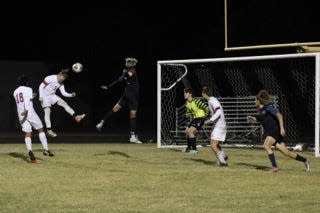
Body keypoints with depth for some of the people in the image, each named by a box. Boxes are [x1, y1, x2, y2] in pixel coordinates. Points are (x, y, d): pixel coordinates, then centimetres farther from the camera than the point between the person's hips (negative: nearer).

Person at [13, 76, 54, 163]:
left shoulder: (15, 92, 17)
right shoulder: (28, 89, -1)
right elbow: (27, 100, -18)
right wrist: (26, 110, -32)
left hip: (21, 114, 5)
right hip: (30, 112, -5)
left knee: (28, 133, -1)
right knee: (41, 129, 8)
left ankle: (29, 150, -26)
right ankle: (45, 149, -2)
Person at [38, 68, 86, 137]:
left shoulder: (61, 83, 0)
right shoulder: (50, 78, -21)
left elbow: (64, 93, -1)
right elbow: (41, 86, -18)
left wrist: (71, 95, -19)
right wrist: (41, 96, -21)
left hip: (52, 96, 6)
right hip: (45, 96, -6)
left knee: (64, 103, -7)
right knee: (47, 111, -14)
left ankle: (76, 117, -8)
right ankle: (49, 130, -12)